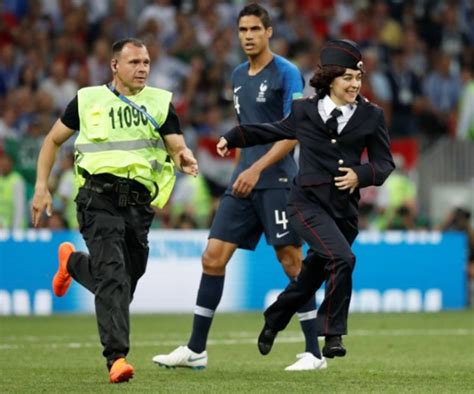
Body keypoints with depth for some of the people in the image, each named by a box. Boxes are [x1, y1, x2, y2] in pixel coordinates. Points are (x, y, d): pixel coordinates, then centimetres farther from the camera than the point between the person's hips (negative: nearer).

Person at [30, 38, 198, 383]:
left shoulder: (160, 102, 11)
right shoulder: (88, 100, 8)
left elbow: (177, 147, 3)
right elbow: (54, 140, 17)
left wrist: (185, 158, -22)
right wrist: (42, 187, 8)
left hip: (139, 203, 3)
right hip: (100, 197, -3)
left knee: (124, 283, 10)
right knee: (113, 277, -18)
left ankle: (73, 262, 41)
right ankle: (116, 357, -19)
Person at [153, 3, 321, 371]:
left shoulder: (286, 73, -7)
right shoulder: (239, 76, 15)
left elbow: (293, 131, -14)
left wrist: (257, 169, -20)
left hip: (277, 181, -7)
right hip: (243, 181, 7)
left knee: (292, 264, -5)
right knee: (213, 258, 2)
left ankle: (313, 353, 2)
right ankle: (196, 349, 7)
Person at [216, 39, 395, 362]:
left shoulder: (371, 116, 5)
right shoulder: (305, 111, 5)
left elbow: (385, 163, 6)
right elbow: (276, 131, 23)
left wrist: (361, 175, -13)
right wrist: (233, 139, 28)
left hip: (345, 209, 3)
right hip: (308, 203, -3)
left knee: (314, 275, 11)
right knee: (342, 258, -24)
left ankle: (274, 319, 38)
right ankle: (333, 334, -13)